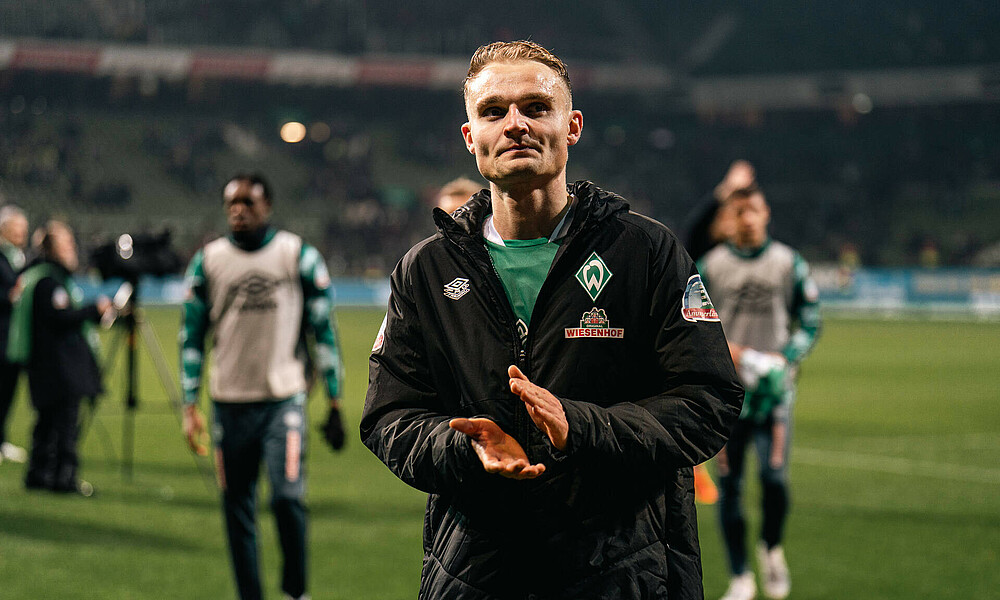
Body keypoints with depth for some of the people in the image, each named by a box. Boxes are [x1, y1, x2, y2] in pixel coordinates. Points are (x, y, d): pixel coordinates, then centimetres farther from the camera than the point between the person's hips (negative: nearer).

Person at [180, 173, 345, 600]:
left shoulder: (300, 256, 1)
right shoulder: (208, 261, 5)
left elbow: (323, 330, 3)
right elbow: (192, 337, 9)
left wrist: (335, 404, 0)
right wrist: (190, 407, 2)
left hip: (284, 400, -2)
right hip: (230, 402, 2)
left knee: (287, 496, -16)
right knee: (237, 509, 6)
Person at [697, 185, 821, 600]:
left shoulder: (790, 264, 6)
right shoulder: (709, 266, 7)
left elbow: (810, 324, 8)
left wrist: (784, 358, -9)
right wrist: (723, 349, -9)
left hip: (773, 390, -1)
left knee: (774, 476, -13)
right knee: (728, 484, 0)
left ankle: (772, 548, 17)